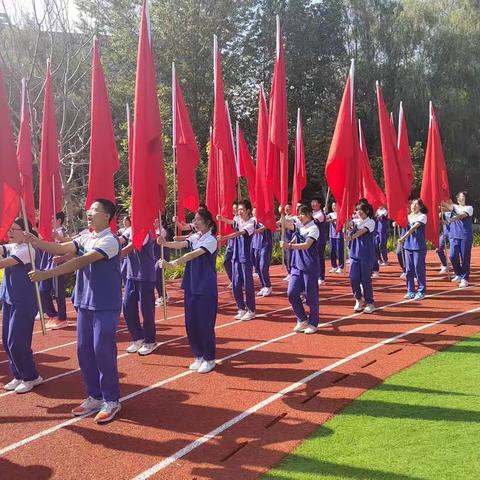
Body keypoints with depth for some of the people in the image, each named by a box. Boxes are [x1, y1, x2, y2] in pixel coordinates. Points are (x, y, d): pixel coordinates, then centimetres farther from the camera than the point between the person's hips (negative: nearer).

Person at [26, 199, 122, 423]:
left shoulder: (110, 240, -17)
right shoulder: (85, 238, 10)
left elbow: (81, 262, -26)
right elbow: (61, 249, 3)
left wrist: (46, 274, -29)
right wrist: (34, 241, -12)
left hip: (105, 306, -8)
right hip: (84, 303, 8)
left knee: (103, 351, -3)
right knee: (84, 350, 11)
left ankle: (111, 400, 12)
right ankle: (95, 396, 24)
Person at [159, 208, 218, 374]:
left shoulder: (211, 240, -13)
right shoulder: (194, 237, 9)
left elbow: (193, 255, -26)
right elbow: (181, 244, -8)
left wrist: (172, 263, -37)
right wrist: (165, 243, -28)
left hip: (206, 288, -7)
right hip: (191, 285, 7)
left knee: (205, 324, -1)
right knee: (191, 323, 9)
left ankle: (209, 359, 15)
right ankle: (199, 356, 25)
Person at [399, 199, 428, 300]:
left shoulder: (422, 216, -5)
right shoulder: (408, 216, 15)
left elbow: (414, 227, -16)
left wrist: (403, 237, -24)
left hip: (419, 246, -6)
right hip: (408, 245, 6)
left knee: (419, 269, -2)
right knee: (409, 269, 8)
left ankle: (421, 292, 7)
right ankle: (410, 291, 17)